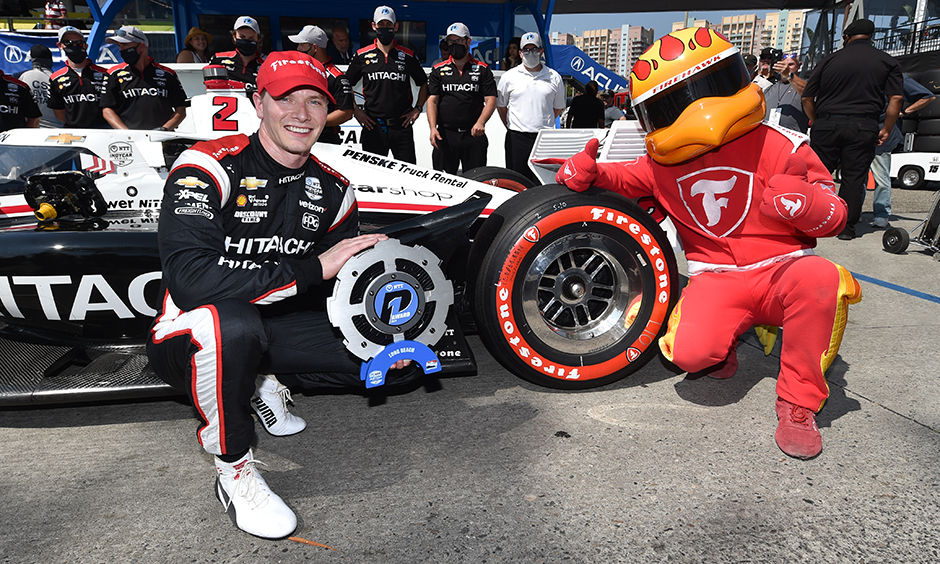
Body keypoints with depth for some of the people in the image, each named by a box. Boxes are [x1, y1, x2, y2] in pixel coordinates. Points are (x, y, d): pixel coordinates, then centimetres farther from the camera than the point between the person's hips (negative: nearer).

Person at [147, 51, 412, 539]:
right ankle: (234, 471, -13)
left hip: (276, 327, 6)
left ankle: (265, 383, 12)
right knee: (232, 324, -41)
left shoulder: (332, 189, 1)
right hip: (191, 334, -5)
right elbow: (188, 277, -31)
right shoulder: (209, 166, -18)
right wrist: (311, 269, -31)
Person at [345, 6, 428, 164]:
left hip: (402, 125, 0)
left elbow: (423, 83, 16)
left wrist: (417, 108, 5)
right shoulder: (362, 56, 5)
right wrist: (355, 110, 3)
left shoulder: (407, 56, 5)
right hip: (373, 126, 0)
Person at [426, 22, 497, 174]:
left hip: (474, 135, 0)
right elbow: (432, 101, 5)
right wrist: (433, 128, -12)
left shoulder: (482, 69, 9)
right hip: (445, 135, 1)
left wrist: (480, 122, -17)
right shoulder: (438, 70, 11)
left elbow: (491, 100, 2)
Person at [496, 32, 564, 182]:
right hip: (516, 138, 0)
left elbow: (558, 108, 16)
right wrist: (512, 126, 11)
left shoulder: (554, 77, 8)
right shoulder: (509, 76, 6)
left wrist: (543, 123, 11)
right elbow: (501, 105, 14)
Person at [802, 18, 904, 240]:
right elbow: (895, 99, -1)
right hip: (863, 127, 0)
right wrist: (886, 130, 7)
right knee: (854, 177, 5)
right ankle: (846, 226, 8)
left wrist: (817, 122, 19)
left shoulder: (830, 59, 8)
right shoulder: (887, 62, 8)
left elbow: (807, 98, 7)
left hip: (827, 124, 0)